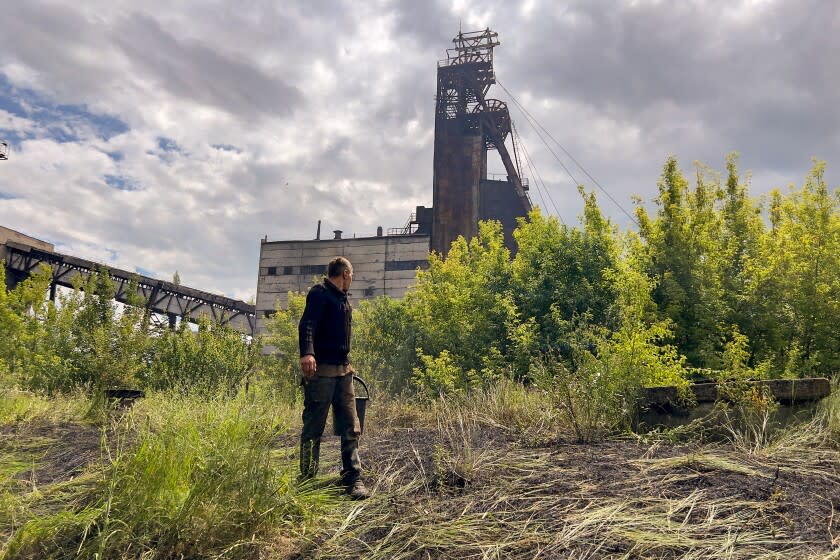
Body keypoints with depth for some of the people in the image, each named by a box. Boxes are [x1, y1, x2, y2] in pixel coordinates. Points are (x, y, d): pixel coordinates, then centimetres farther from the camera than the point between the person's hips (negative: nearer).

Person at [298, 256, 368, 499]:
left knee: (351, 427, 4)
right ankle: (307, 480, 9)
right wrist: (307, 353, -38)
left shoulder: (342, 299, 21)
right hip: (321, 370, -8)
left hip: (343, 370, 8)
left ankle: (353, 478, 9)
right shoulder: (320, 293, -6)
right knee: (313, 428, -1)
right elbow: (307, 324, -21)